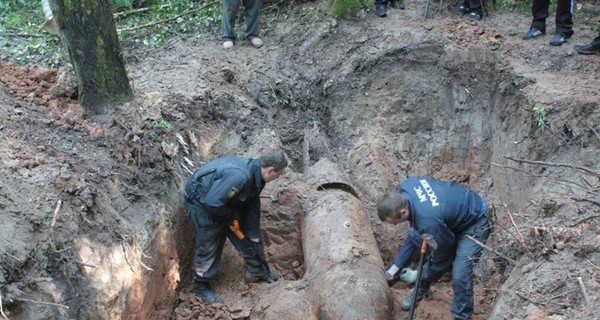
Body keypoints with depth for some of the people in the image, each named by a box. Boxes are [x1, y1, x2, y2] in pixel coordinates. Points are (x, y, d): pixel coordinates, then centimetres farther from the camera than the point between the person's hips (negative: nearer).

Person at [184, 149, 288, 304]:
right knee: (208, 244, -2)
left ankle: (256, 271, 29)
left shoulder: (255, 172, -8)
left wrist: (254, 235, 5)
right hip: (200, 201, -9)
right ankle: (201, 286, 17)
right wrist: (230, 216, -17)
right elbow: (212, 202, -36)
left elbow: (252, 207, 2)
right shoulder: (240, 176, -39)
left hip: (223, 200, 9)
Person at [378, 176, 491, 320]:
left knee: (460, 275, -12)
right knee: (437, 260, 20)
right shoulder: (407, 184, -22)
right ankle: (422, 289, 44)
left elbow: (447, 243, -20)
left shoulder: (427, 222, -42)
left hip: (474, 224, -8)